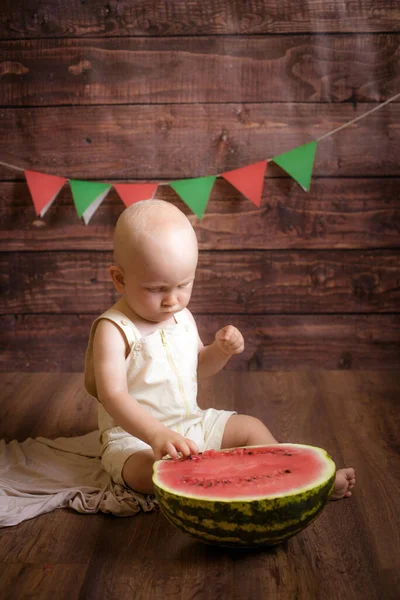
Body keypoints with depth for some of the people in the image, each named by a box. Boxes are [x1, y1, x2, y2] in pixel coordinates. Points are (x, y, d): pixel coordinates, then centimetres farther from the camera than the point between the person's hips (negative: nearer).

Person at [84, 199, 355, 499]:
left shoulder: (182, 316, 4)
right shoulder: (114, 329, -20)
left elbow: (198, 367, 18)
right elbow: (113, 396, -29)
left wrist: (221, 350, -5)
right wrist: (156, 434, -44)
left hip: (190, 424, 7)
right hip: (134, 438, -7)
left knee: (251, 427, 5)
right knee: (151, 470, -36)